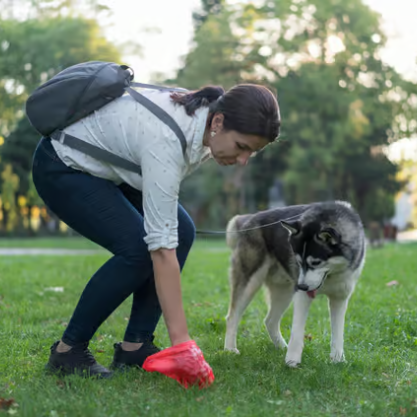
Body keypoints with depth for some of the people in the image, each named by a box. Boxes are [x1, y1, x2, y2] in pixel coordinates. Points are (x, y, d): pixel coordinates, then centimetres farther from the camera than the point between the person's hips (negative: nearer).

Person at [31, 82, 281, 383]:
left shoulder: (203, 119, -14)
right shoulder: (167, 139, -38)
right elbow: (162, 247, -38)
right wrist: (181, 341, -37)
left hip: (107, 164, 9)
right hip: (62, 168, -8)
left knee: (182, 233, -7)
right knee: (138, 248, -23)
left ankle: (134, 347, 3)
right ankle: (68, 349, -4)